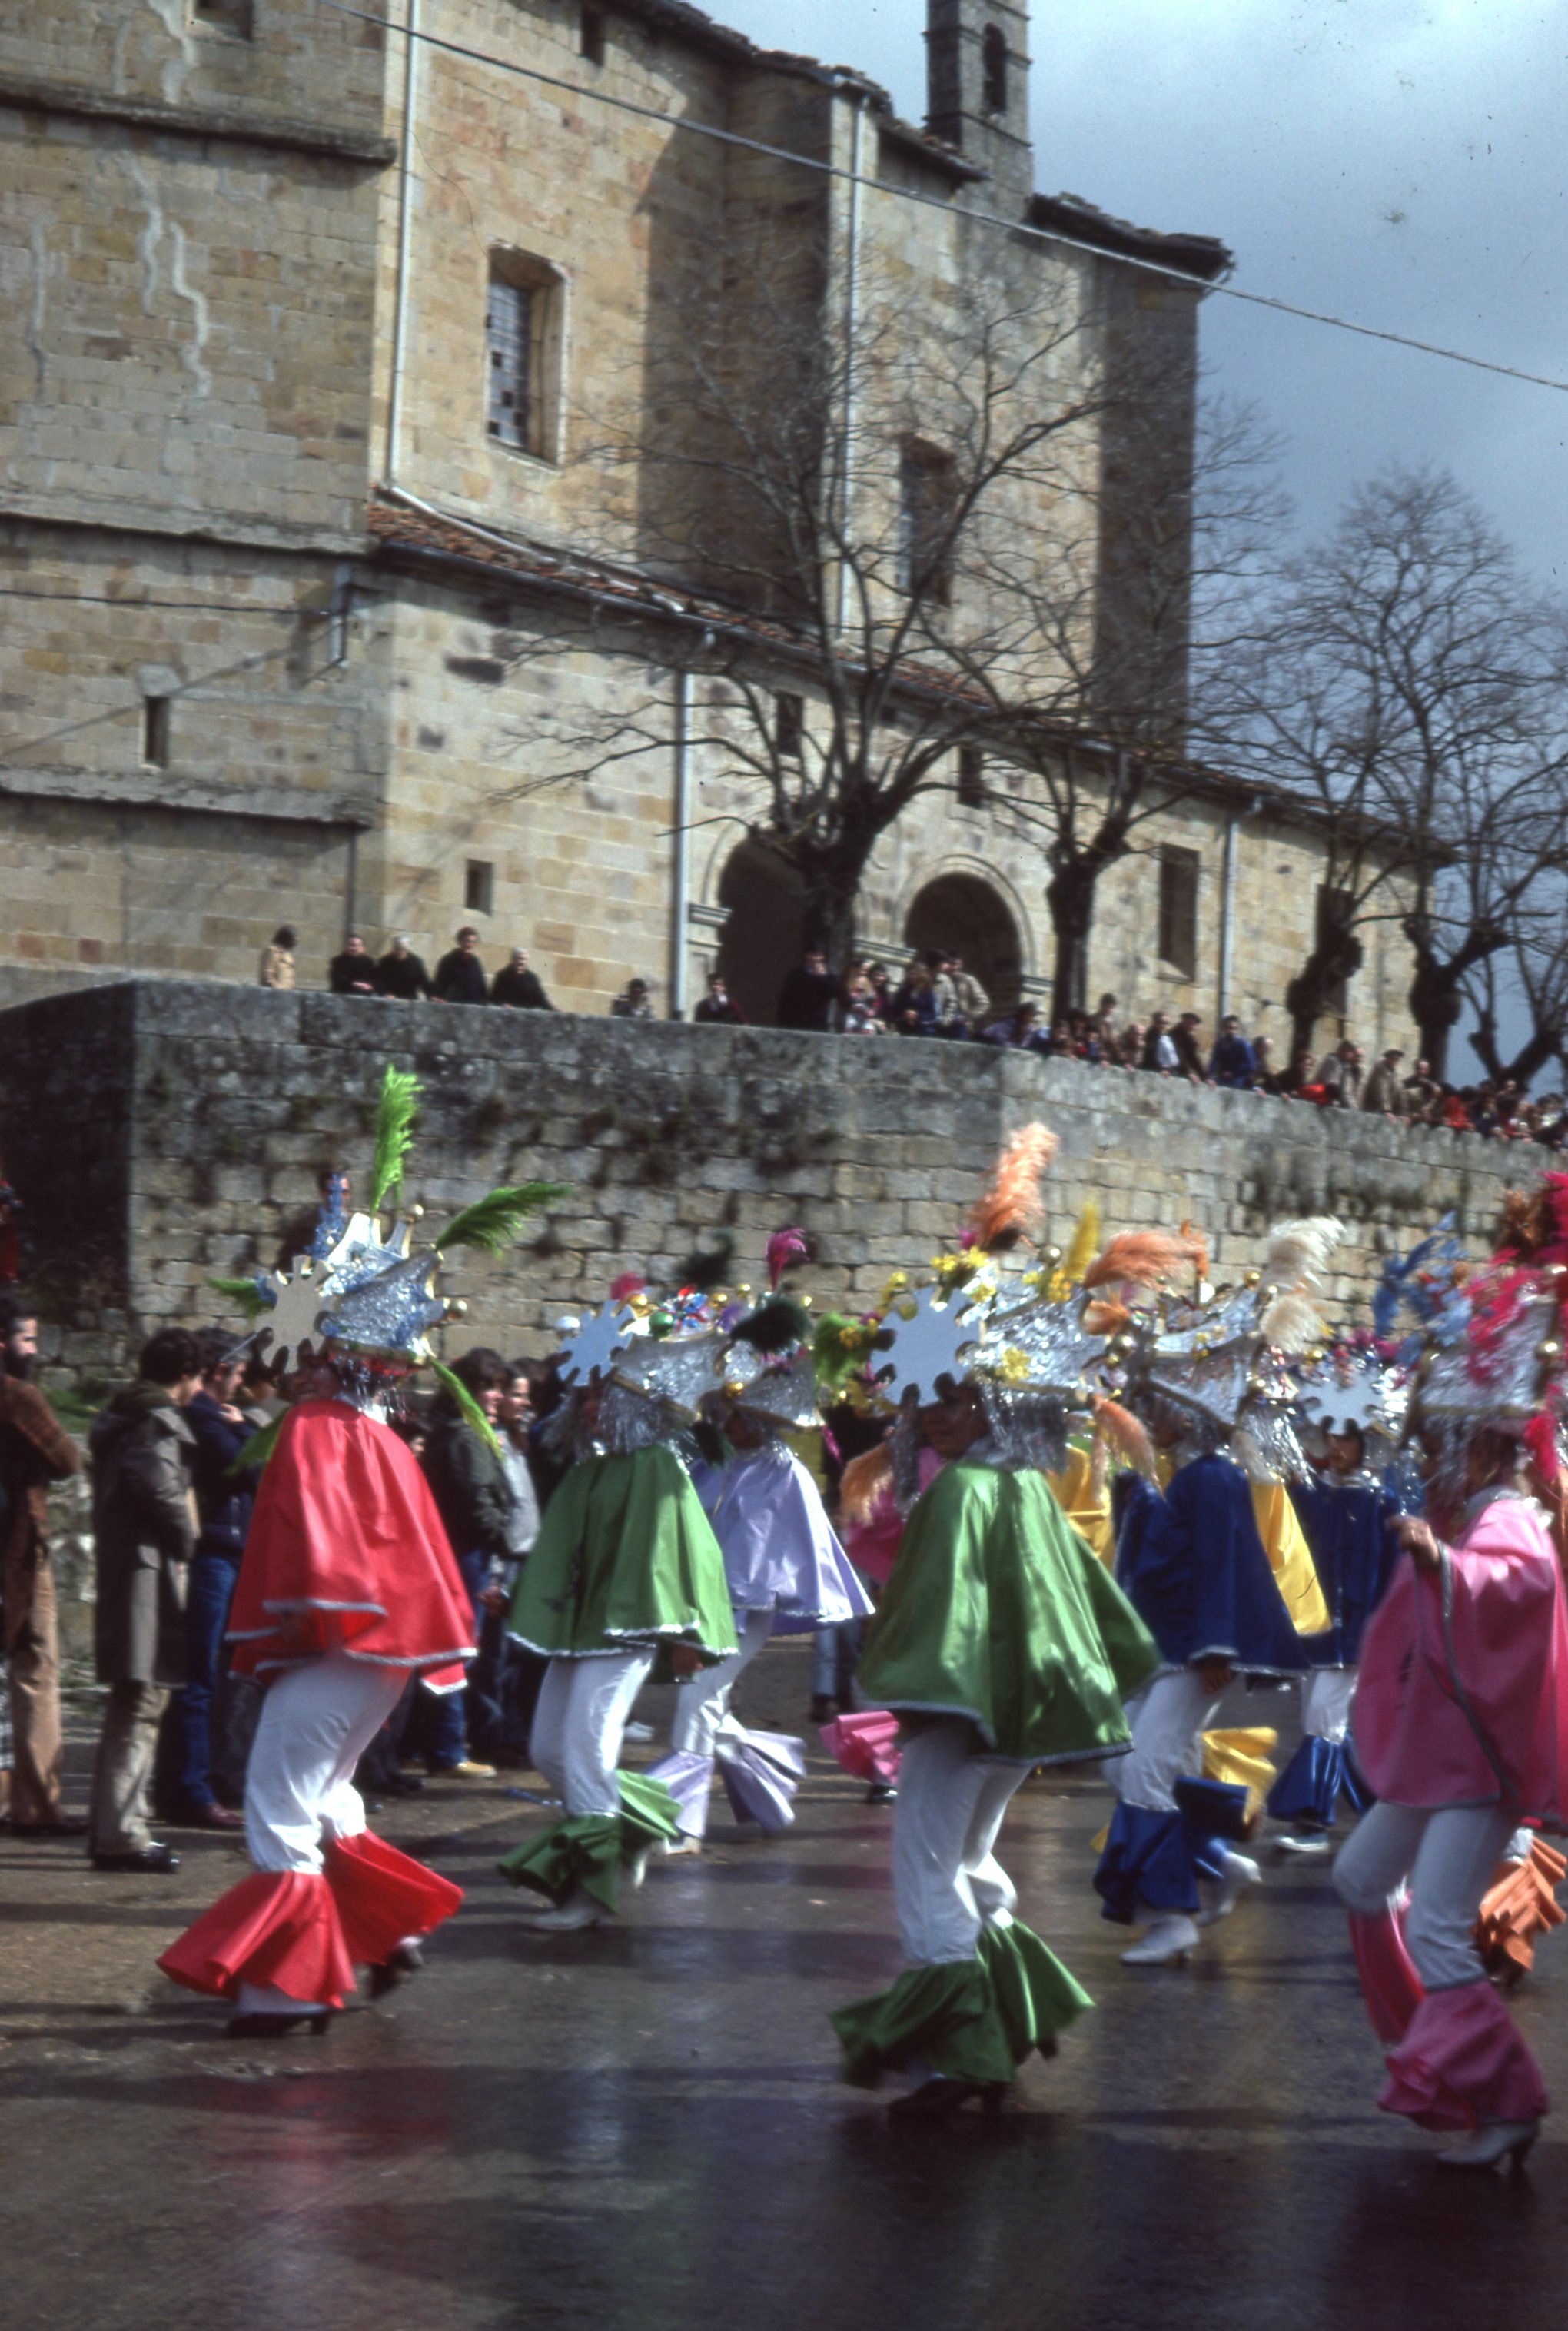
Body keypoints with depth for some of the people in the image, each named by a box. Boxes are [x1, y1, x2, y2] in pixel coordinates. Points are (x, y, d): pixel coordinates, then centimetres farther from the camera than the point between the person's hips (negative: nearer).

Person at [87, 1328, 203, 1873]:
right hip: (149, 1569, -10)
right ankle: (121, 1834, -9)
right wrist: (184, 1541, -11)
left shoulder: (123, 1416, 19)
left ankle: (113, 1827, 23)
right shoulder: (160, 1420, -11)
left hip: (120, 1564, 10)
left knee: (132, 1705, 17)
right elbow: (158, 1486, -26)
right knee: (142, 1703, -8)